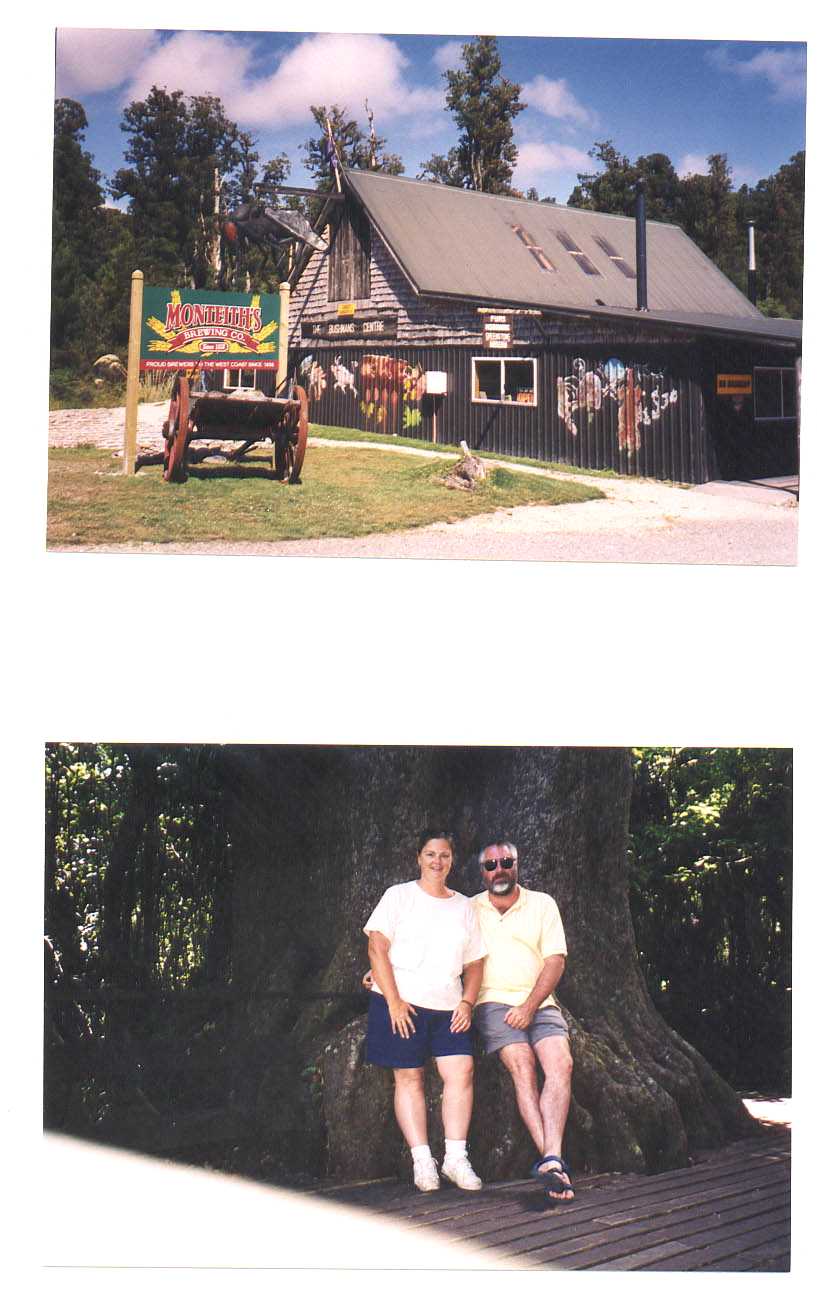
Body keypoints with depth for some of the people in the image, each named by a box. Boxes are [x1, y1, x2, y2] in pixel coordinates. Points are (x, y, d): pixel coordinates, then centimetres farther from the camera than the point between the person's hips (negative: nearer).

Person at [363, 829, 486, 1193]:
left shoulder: (464, 906, 15)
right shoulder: (399, 896, 3)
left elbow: (474, 962, 17)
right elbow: (377, 948, -5)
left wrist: (467, 1003, 0)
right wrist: (394, 1001, -12)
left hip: (448, 1008, 3)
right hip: (401, 1004, -3)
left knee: (461, 1071, -11)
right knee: (409, 1078, -3)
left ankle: (456, 1157, -7)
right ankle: (422, 1160, 0)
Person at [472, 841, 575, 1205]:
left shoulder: (542, 904, 10)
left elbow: (556, 961, 4)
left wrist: (530, 1006, -10)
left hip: (539, 1003, 1)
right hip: (493, 1002, -1)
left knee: (561, 1063, -26)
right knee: (522, 1064, -27)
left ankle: (550, 1160, -38)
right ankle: (553, 1160, -34)